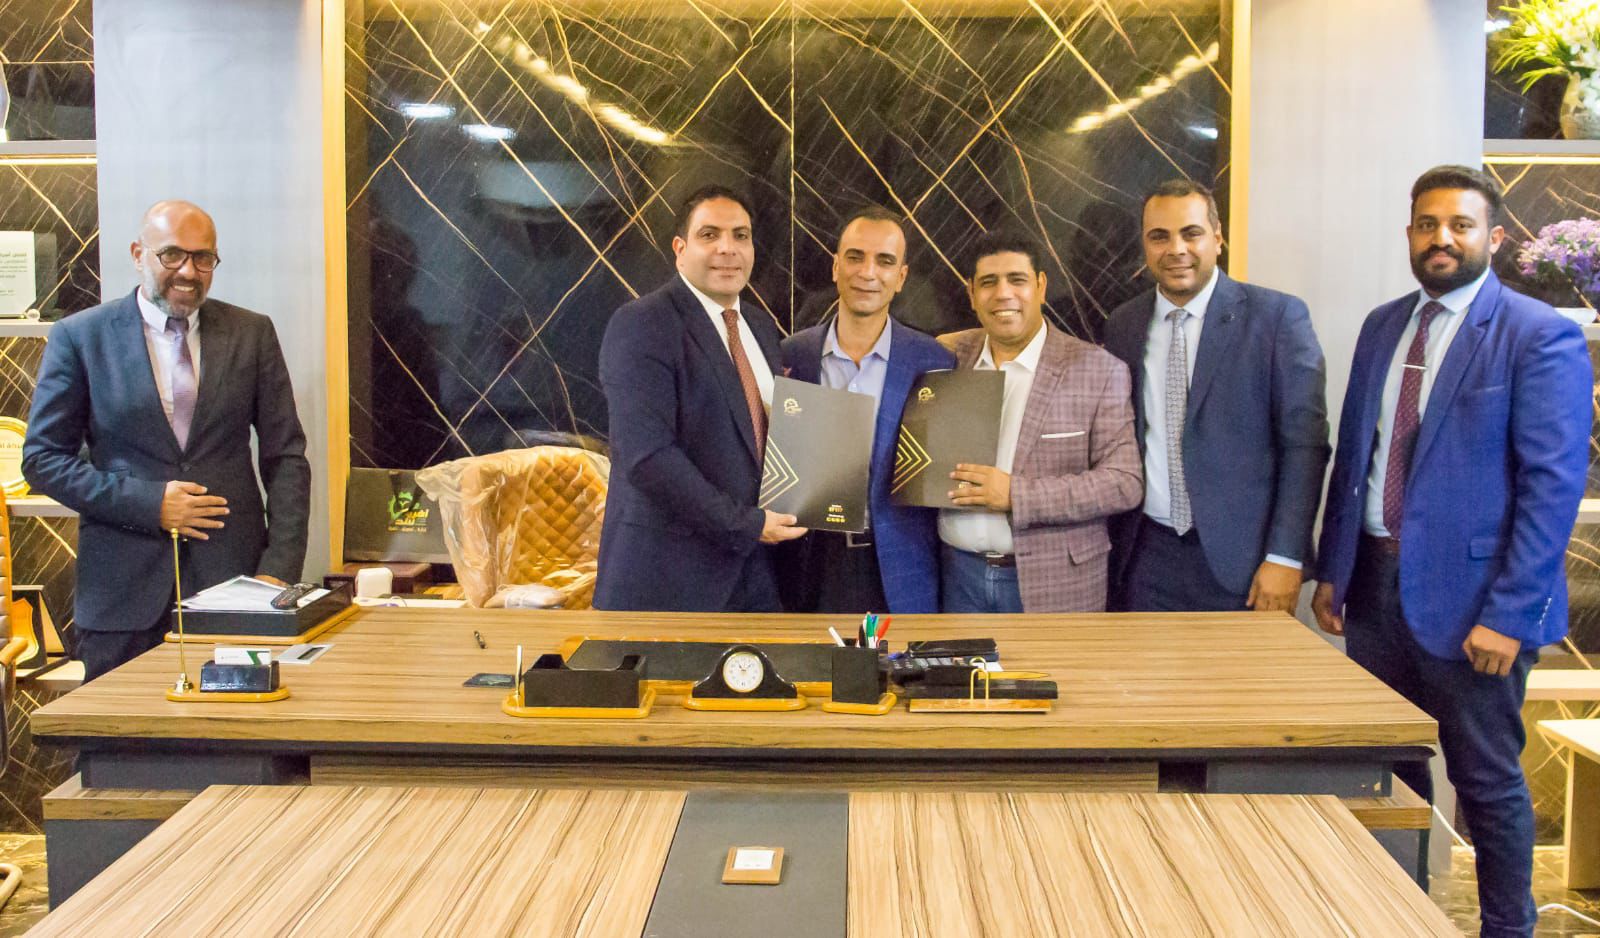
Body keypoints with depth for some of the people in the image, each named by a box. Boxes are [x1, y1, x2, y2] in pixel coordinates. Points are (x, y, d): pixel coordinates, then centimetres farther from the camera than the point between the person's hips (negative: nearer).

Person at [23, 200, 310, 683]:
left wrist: (279, 568, -4)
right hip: (123, 589, -1)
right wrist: (148, 503, -11)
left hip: (232, 575, 1)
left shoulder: (253, 334, 7)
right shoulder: (80, 336, 3)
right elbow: (42, 458, 3)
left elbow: (286, 457, 5)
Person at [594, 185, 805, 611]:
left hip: (752, 574, 7)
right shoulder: (641, 324, -11)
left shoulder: (763, 329, 13)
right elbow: (646, 454, -20)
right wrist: (746, 524, -17)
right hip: (667, 572, -7)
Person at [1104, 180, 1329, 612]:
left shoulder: (1278, 316, -5)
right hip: (1146, 557, 3)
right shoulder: (1122, 325, 7)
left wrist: (1285, 558, -11)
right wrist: (1113, 545, 6)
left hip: (1240, 559, -3)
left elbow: (1304, 443, -7)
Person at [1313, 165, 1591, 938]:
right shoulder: (1382, 327, 10)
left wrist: (1509, 614, -17)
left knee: (1488, 782, 8)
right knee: (1388, 766, 15)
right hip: (1375, 585, 6)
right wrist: (1331, 570, 11)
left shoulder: (1541, 338, -9)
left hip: (1468, 594, -5)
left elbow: (1554, 484, -13)